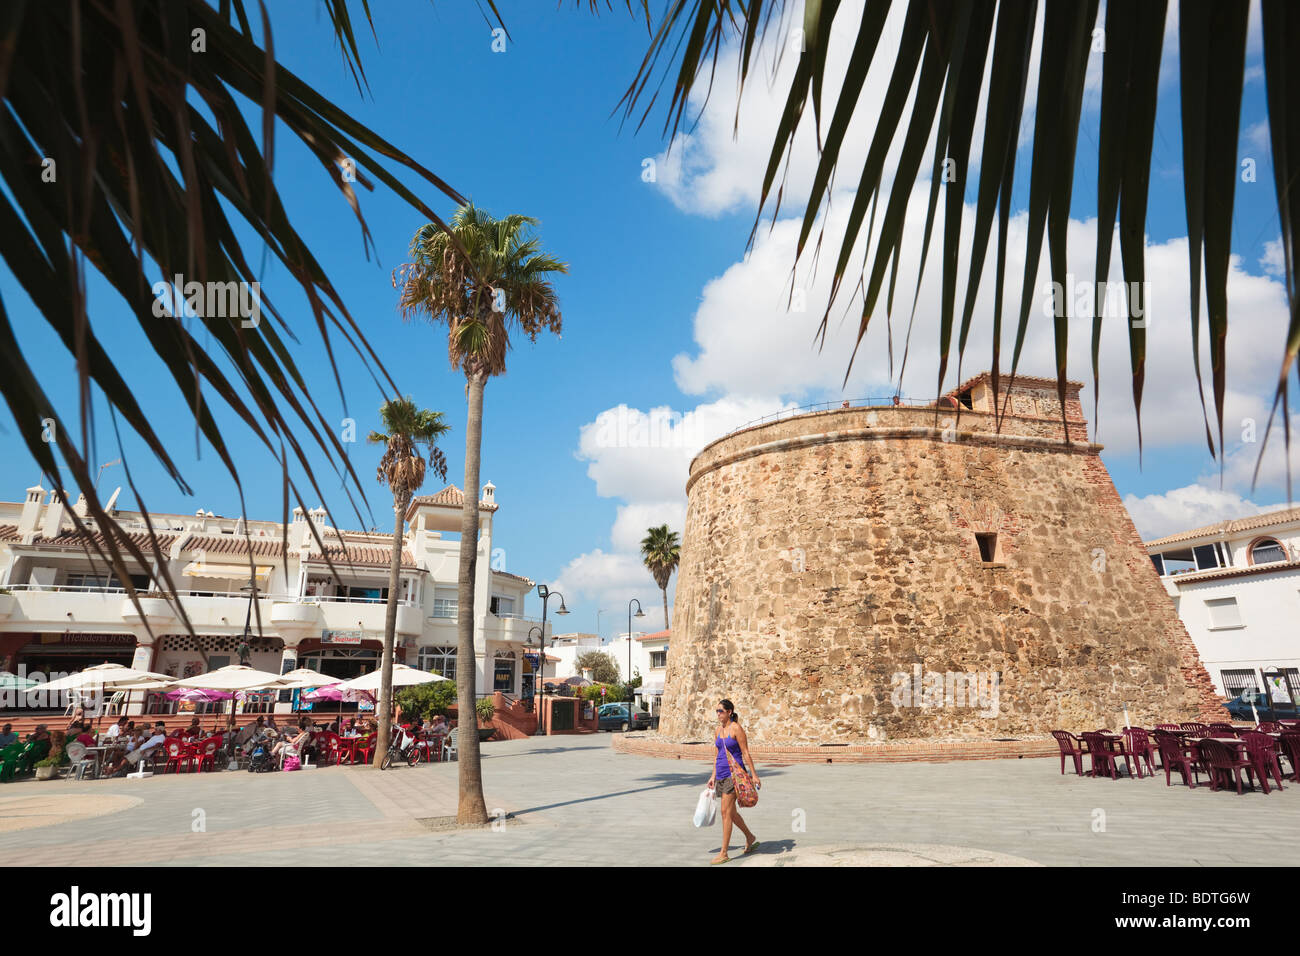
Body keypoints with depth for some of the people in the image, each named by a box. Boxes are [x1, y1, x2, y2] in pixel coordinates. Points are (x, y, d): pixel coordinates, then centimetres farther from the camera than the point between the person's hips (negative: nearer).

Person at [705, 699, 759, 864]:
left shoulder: (736, 728, -11)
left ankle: (723, 853, 0)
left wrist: (754, 774, -10)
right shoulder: (718, 730, 10)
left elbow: (746, 753, -10)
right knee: (731, 812, 16)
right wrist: (713, 776, 14)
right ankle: (750, 837, 37)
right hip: (721, 774, 8)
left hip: (734, 773, -8)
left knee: (726, 812, -7)